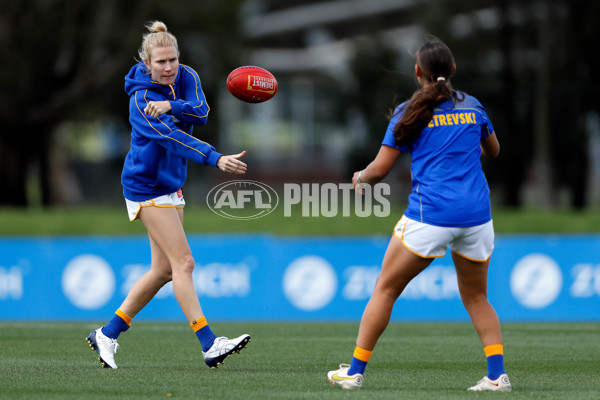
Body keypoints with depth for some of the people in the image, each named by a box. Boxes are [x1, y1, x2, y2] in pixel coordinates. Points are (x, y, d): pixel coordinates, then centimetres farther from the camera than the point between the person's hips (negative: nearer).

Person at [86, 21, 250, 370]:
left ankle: (108, 335, 20)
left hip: (172, 184, 8)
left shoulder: (186, 78, 0)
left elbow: (201, 113, -17)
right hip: (147, 187, -8)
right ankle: (209, 344, -18)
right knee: (183, 262, -14)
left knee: (164, 269, 10)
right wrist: (216, 159, -44)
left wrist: (171, 106, -36)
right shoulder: (141, 99, -20)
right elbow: (173, 138, -32)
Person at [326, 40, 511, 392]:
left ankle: (355, 371, 10)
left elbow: (379, 170, 0)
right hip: (477, 214, 4)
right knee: (476, 297, 17)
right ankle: (497, 374, 2)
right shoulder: (473, 107, 10)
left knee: (386, 289, 9)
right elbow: (493, 151, 28)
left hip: (431, 214, -4)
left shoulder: (410, 113, -1)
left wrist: (360, 178, 21)